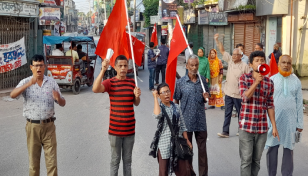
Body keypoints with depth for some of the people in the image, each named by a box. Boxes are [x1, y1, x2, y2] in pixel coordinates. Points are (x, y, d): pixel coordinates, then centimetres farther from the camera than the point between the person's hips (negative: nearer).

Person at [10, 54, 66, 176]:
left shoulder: (52, 82, 4)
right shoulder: (25, 82, -1)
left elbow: (62, 104, 5)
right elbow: (13, 95, -20)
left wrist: (58, 98, -20)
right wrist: (28, 84, -35)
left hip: (49, 126, 1)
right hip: (32, 126, -1)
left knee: (52, 161, 3)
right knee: (33, 160, 9)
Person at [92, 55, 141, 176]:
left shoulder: (132, 82, 5)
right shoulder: (110, 82, -6)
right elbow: (95, 89, -26)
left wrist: (137, 96, -10)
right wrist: (103, 70, -29)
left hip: (130, 129, 3)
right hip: (115, 129, -3)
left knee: (127, 160, 14)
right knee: (115, 160, 6)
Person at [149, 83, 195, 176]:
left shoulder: (176, 107, 7)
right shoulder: (159, 107, -5)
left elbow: (182, 125, 11)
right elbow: (157, 115, -30)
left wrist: (187, 140, 5)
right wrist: (155, 98, -21)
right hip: (164, 144, -3)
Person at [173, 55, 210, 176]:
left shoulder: (203, 80, 4)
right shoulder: (181, 82, -3)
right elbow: (176, 101, 2)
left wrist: (206, 97, -8)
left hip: (201, 121, 2)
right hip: (186, 121, -2)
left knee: (202, 149, 7)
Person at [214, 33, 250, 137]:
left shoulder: (244, 66, -9)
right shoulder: (230, 60, 5)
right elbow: (222, 51, 9)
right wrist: (217, 40, 3)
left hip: (239, 94, -4)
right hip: (228, 92, 4)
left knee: (241, 113, 10)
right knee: (227, 113, 6)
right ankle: (225, 132, 9)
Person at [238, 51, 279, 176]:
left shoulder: (269, 82, 6)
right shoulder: (244, 78, -1)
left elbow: (270, 106, 9)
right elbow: (245, 97, -16)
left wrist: (274, 126, 7)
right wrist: (257, 81, -23)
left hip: (262, 127, 3)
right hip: (246, 126, -3)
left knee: (256, 160, 12)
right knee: (246, 160, 0)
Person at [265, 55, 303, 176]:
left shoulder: (296, 81, 5)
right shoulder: (271, 80, 1)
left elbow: (299, 103, 7)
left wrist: (300, 123, 5)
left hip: (290, 120, 1)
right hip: (274, 119, -1)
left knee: (289, 149, 7)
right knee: (272, 148, 5)